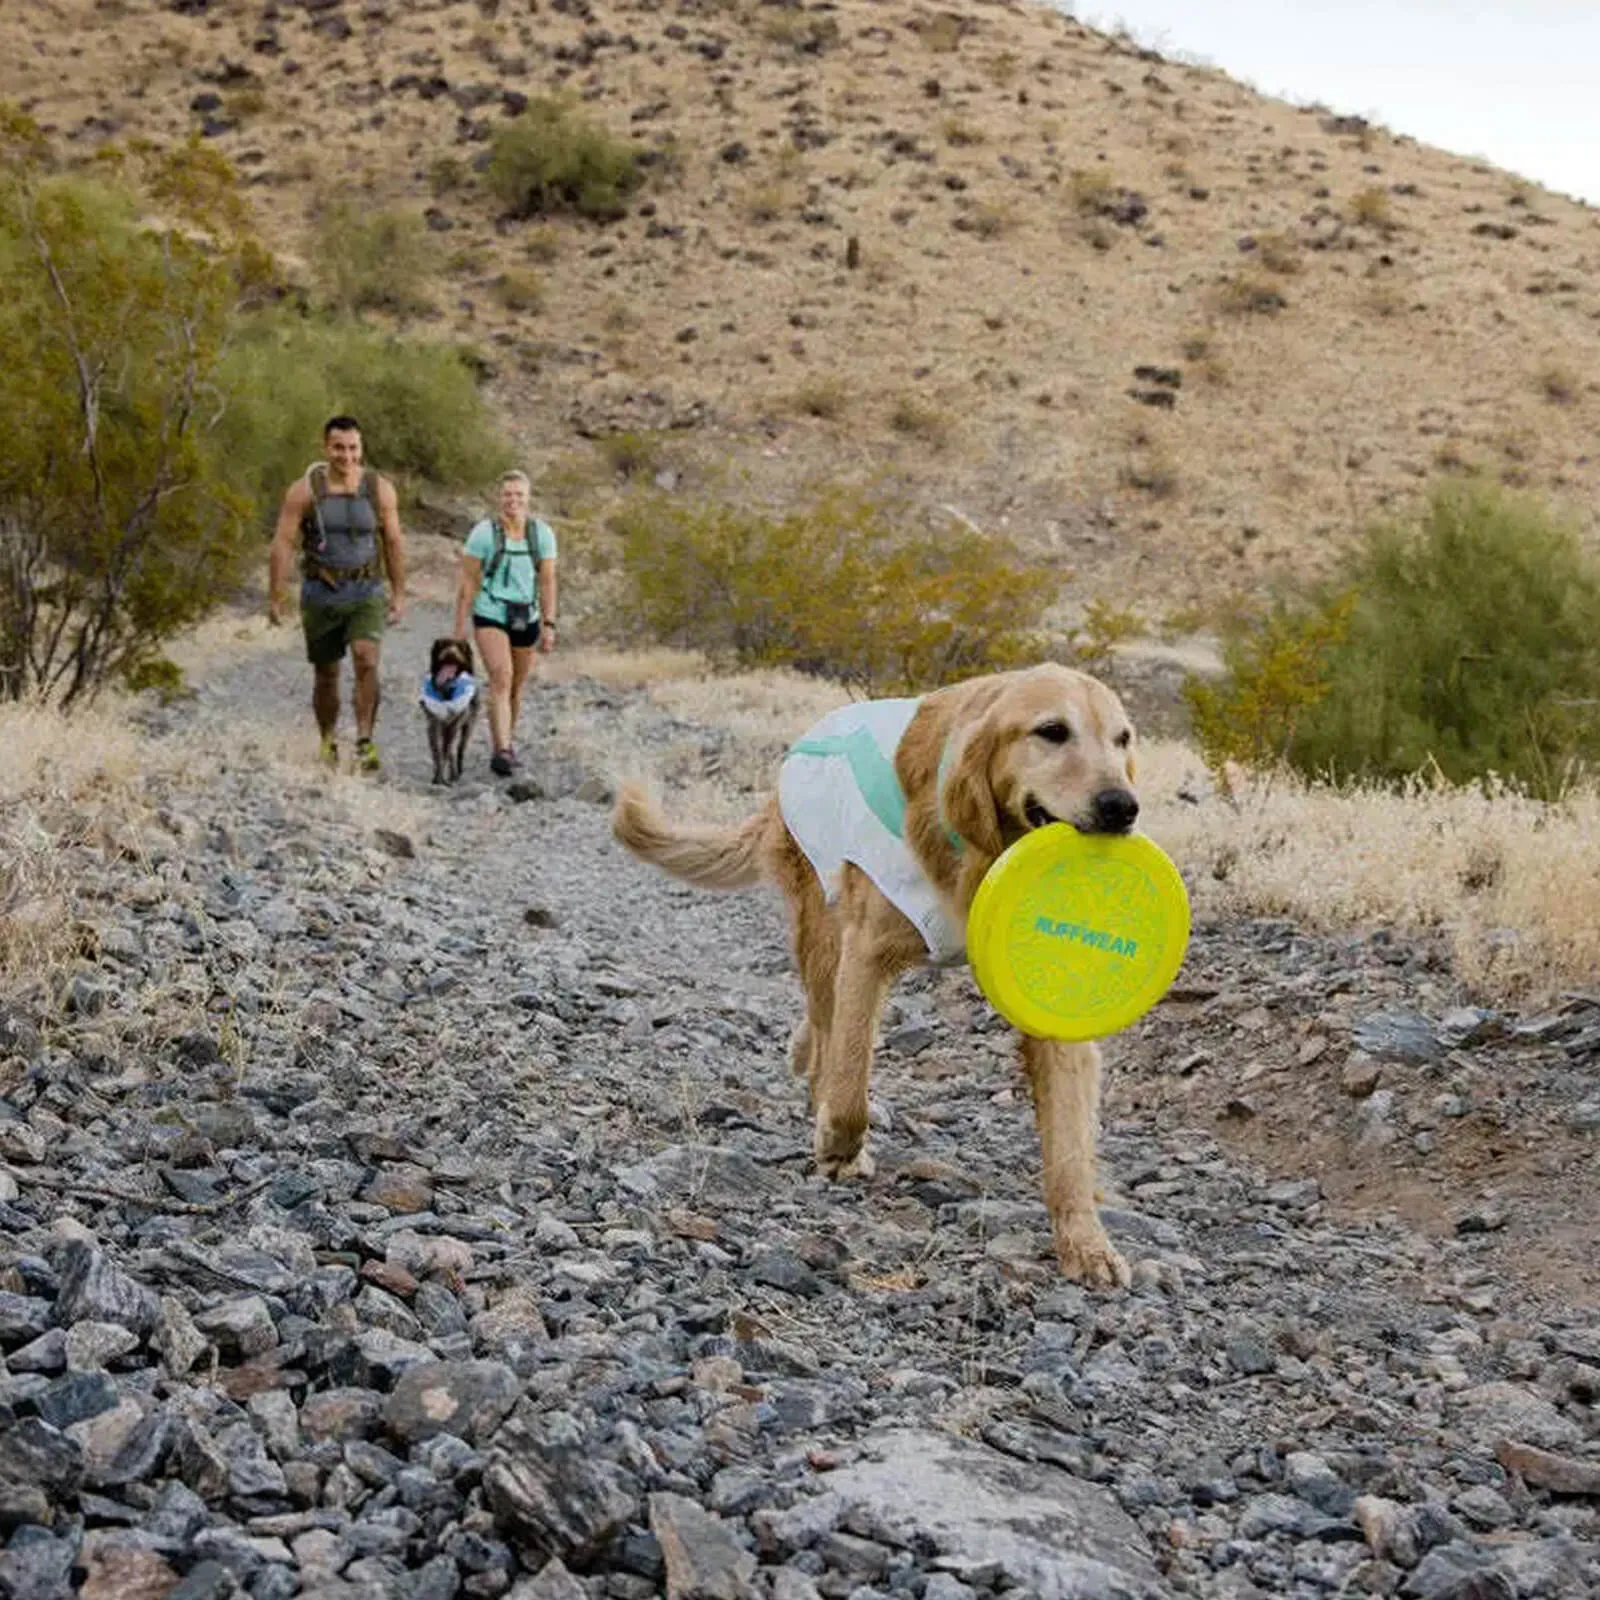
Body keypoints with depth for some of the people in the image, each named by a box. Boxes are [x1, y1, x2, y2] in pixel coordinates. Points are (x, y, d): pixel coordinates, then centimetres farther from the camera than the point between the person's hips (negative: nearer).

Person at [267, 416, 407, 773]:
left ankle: (365, 741, -18)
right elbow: (282, 544, -7)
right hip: (320, 594, 0)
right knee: (326, 676, 10)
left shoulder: (379, 488, -3)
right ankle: (328, 743, 29)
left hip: (366, 592, 0)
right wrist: (275, 599, -10)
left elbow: (393, 542, 6)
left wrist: (399, 594, 8)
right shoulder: (305, 490, -8)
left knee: (366, 662, -22)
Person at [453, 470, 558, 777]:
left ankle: (507, 741, 32)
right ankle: (501, 750, -26)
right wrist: (460, 627, -5)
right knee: (501, 677, -21)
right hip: (490, 616, -4)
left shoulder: (542, 533, 1)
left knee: (516, 687, 12)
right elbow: (468, 582, -5)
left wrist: (549, 625, -1)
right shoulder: (484, 532, -8)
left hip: (526, 618, 4)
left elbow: (547, 582, 3)